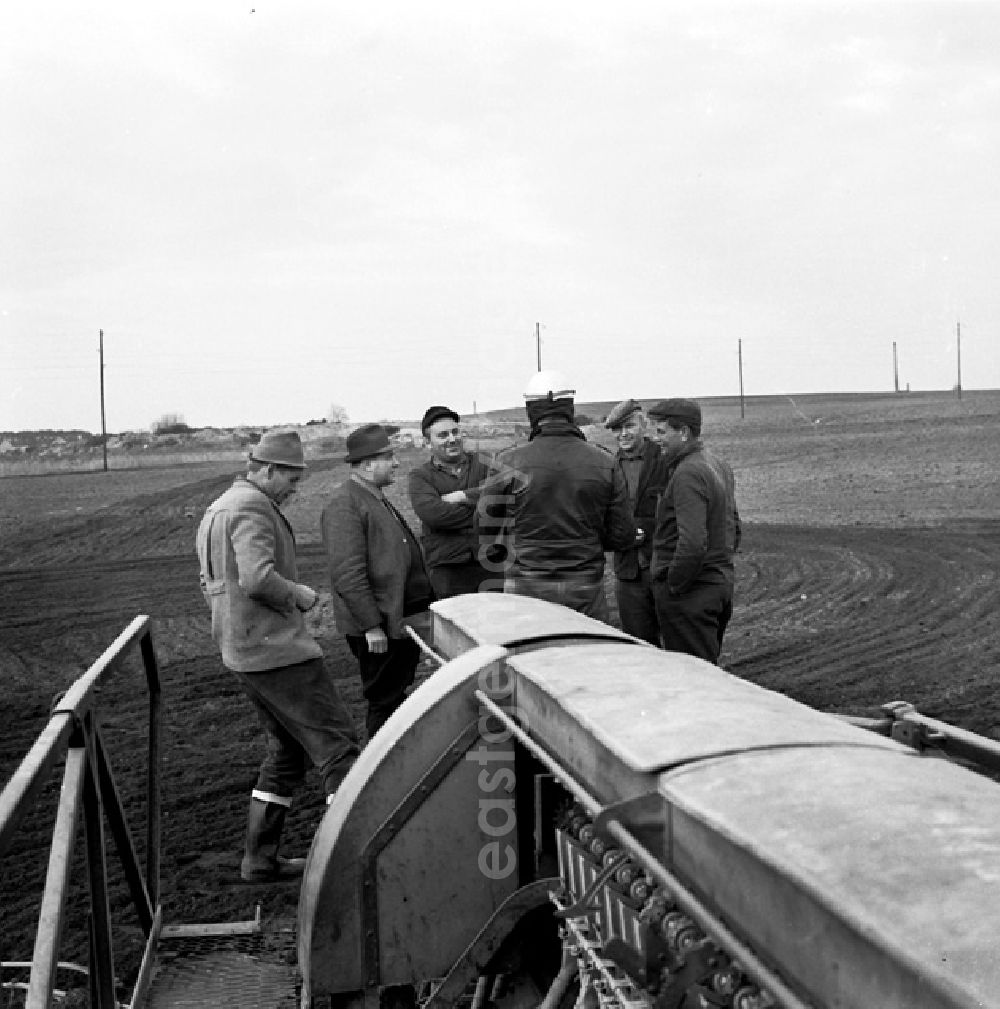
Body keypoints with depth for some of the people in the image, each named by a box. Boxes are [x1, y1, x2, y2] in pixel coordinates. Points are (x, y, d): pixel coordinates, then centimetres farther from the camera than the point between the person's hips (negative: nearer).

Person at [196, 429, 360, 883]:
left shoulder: (217, 509, 19)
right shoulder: (252, 507, -14)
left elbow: (211, 583, 28)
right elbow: (257, 577, -28)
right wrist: (299, 594, -12)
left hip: (242, 651, 10)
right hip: (276, 648, -10)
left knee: (286, 750, 17)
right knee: (337, 743, -8)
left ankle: (260, 859, 20)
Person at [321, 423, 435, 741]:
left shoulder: (376, 498, 16)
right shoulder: (344, 504, -17)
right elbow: (347, 573, -23)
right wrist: (372, 626, -23)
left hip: (402, 619, 10)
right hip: (377, 627, -10)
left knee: (398, 695, 19)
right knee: (385, 703, -1)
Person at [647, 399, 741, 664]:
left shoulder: (687, 474, -19)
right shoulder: (720, 465, 12)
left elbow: (692, 543, -27)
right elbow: (735, 528, 21)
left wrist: (673, 584, -16)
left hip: (692, 592, -10)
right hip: (722, 581, 10)